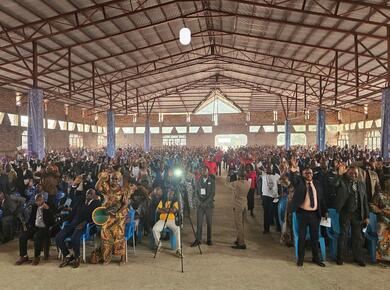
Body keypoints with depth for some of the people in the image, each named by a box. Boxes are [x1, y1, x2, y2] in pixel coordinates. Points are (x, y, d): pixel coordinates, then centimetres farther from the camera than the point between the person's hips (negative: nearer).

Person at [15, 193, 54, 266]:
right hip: (34, 227, 6)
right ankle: (23, 256, -2)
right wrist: (28, 226, 4)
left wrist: (47, 209, -23)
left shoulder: (48, 208, -5)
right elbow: (31, 219, 23)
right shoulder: (34, 208, 12)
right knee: (22, 237, -16)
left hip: (44, 228, -6)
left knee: (37, 236, -34)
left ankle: (37, 257, -16)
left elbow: (52, 222, -17)